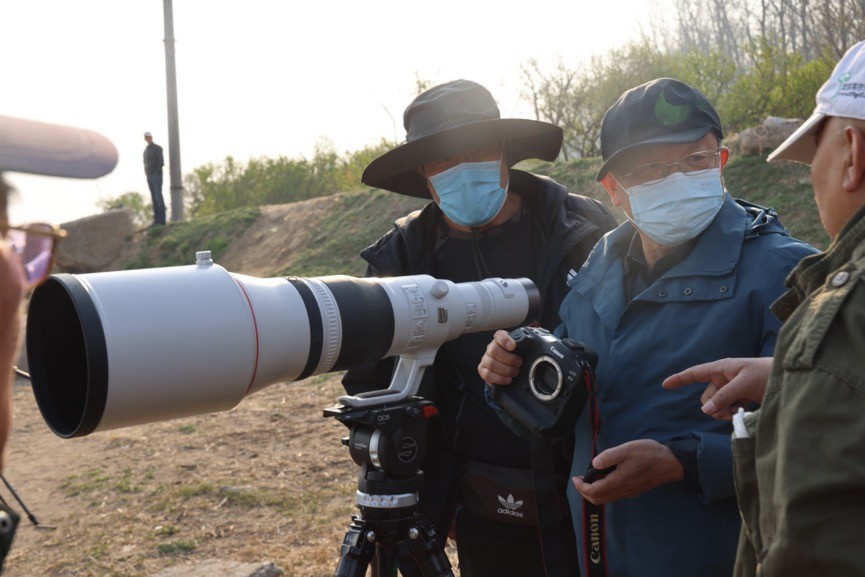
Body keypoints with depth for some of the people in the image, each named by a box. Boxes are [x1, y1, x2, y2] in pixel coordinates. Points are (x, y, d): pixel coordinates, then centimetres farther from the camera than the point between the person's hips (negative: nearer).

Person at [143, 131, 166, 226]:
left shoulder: (157, 148, -3)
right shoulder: (146, 150, 18)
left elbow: (161, 162, -10)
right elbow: (146, 163, 21)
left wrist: (156, 173, -15)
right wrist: (146, 173, 8)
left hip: (157, 175, -6)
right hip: (149, 176, 6)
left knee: (158, 196, -10)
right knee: (154, 197, 3)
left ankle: (161, 219, -11)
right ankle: (157, 219, 3)